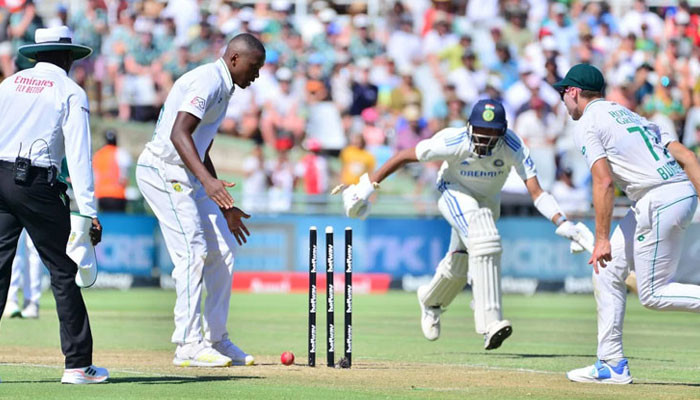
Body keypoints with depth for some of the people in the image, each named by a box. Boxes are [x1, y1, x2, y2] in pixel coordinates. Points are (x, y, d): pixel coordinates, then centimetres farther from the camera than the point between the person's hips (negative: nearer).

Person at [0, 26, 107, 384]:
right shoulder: (71, 93, 2)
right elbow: (78, 154, -7)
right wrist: (88, 212, -11)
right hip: (35, 183, -4)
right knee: (63, 273, 3)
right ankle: (77, 364, 3)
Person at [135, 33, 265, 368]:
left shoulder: (222, 89, 21)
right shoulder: (208, 80, -12)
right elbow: (179, 133, -27)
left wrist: (224, 207, 27)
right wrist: (207, 181, -40)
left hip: (186, 176, 11)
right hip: (163, 170, -11)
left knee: (222, 249, 8)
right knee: (193, 250, -16)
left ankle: (217, 340, 13)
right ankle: (189, 346, -15)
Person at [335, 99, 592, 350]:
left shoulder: (514, 148, -32)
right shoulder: (453, 142, -35)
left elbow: (536, 192, -38)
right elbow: (405, 156, -24)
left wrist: (562, 223, -52)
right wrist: (368, 185, -22)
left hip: (488, 200, 4)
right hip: (455, 193, -4)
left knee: (461, 263, 16)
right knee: (484, 240, -30)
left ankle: (431, 300, 51)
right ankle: (490, 322, -33)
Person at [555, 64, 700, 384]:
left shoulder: (587, 125, -1)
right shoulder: (631, 116, 25)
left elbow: (604, 181, -13)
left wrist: (602, 239, -13)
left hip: (659, 201, -9)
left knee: (653, 294, -2)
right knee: (608, 271, 14)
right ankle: (612, 365, 14)